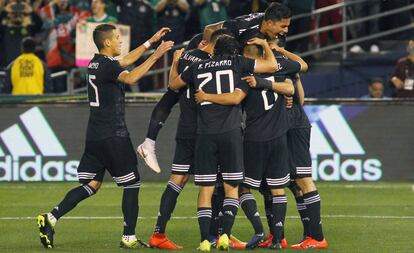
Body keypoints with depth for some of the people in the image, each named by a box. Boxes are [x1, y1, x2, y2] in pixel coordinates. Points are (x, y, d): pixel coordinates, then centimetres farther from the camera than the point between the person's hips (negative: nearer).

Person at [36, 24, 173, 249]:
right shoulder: (107, 65, -14)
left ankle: (51, 218, -7)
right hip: (113, 136, -8)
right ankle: (129, 237, 5)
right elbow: (130, 78, -34)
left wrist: (151, 41, 32)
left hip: (94, 135, 8)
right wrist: (155, 55, -31)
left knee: (91, 184, 8)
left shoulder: (96, 63, 14)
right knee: (131, 184, 3)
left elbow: (125, 61, 29)